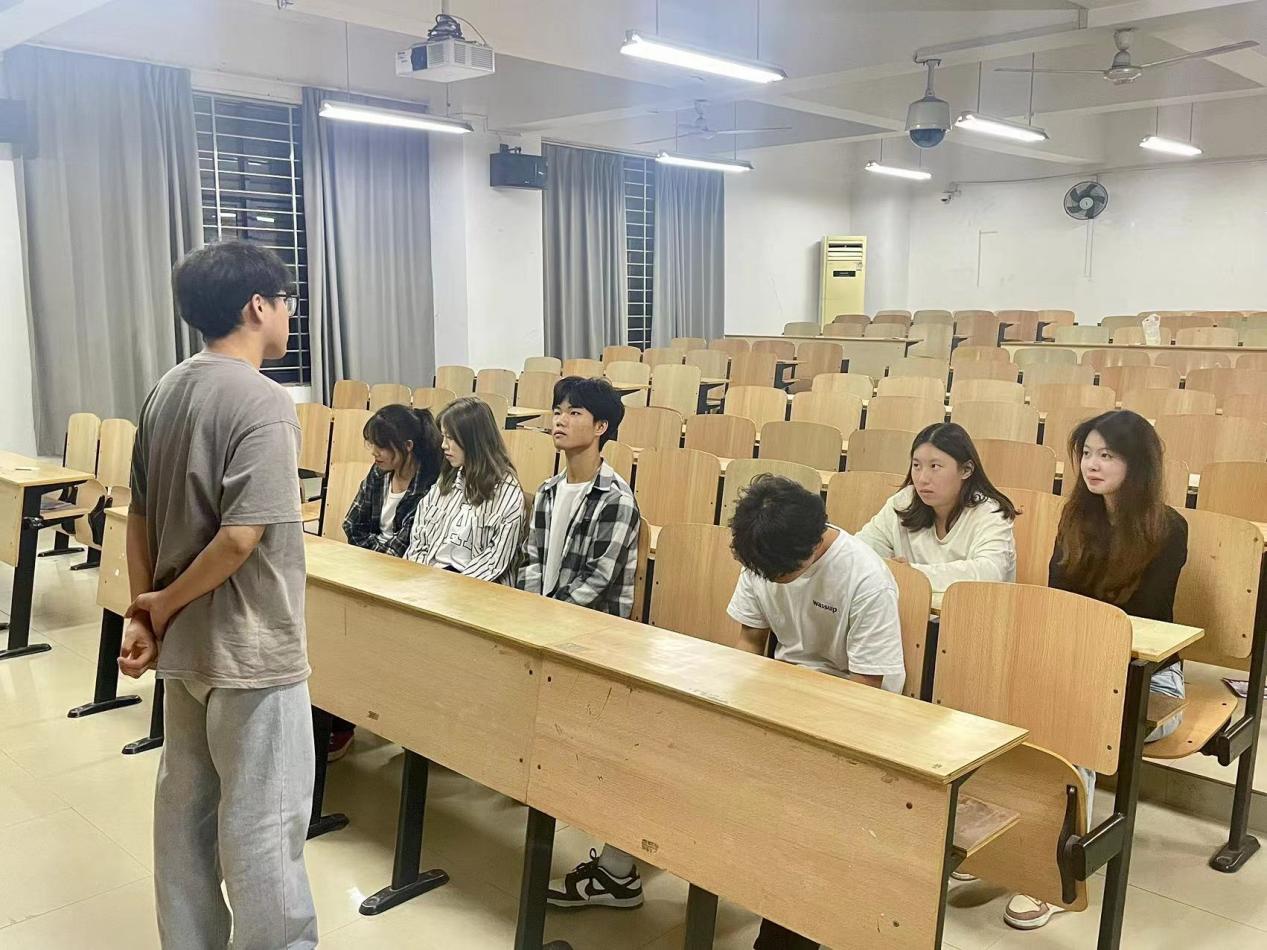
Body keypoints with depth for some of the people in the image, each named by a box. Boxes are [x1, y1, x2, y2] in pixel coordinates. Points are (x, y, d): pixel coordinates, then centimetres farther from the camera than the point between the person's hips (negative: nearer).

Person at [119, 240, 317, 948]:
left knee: (186, 803, 20)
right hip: (250, 647, -9)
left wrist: (143, 613, 8)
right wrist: (165, 605, -11)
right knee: (262, 821, 4)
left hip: (186, 642, 9)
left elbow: (140, 516, 7)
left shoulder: (165, 393, 6)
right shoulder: (263, 402, -20)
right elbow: (240, 537, -25)